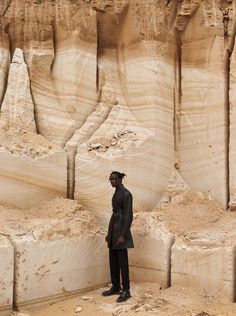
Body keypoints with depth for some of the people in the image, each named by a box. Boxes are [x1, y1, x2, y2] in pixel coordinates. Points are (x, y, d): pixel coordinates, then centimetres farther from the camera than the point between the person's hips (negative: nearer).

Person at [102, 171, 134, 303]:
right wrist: (109, 233, 19)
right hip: (113, 228, 10)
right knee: (113, 260, 12)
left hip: (121, 229, -10)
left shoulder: (126, 194, -15)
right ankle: (116, 287, 21)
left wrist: (123, 235, -23)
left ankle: (126, 291, 1)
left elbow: (129, 216, -19)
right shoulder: (116, 194, 15)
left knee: (122, 261, -6)